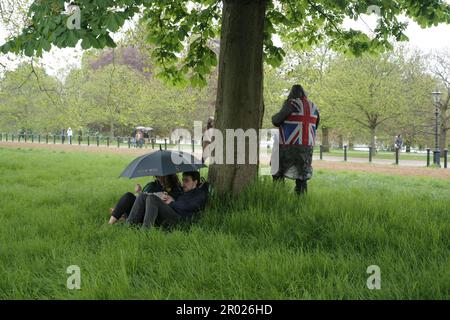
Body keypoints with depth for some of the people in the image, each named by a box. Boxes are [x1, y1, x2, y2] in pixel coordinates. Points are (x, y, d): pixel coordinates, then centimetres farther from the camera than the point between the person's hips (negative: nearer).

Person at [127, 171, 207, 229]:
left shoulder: (200, 193, 14)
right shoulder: (181, 192, 35)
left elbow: (188, 207, -5)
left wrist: (172, 203, 4)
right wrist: (161, 200, 6)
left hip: (179, 218, -7)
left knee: (152, 198, -27)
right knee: (143, 196, -9)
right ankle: (130, 224, -23)